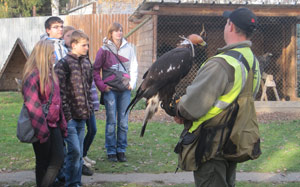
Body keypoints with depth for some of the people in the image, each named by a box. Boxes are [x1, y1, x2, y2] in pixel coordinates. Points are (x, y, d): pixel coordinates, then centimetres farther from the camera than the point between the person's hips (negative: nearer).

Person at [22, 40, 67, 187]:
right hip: (41, 126, -8)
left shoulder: (50, 73, 12)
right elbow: (32, 105, -19)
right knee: (42, 162, 4)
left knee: (59, 158, 2)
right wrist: (42, 130, -20)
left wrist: (62, 123, 13)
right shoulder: (33, 75, -15)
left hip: (54, 124, 8)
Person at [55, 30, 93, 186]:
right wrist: (66, 114, -15)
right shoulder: (64, 64, -10)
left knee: (79, 153, 11)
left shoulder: (86, 63, 12)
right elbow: (60, 91, -13)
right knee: (74, 151, -10)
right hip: (70, 117, -7)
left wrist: (89, 108, 13)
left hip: (82, 116, 7)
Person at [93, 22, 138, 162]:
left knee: (123, 122, 4)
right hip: (110, 90, -2)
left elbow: (133, 68, 13)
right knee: (111, 122, -2)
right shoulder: (104, 49, 2)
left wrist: (132, 83, 0)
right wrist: (102, 86, -6)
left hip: (125, 89, 2)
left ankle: (121, 150, 13)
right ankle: (111, 152, 6)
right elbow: (96, 70, 4)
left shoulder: (128, 48, 8)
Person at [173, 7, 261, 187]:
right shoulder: (253, 62, 6)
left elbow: (193, 106, -25)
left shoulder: (222, 64, -25)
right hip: (235, 143, 9)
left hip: (212, 147, -9)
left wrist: (180, 110, -1)